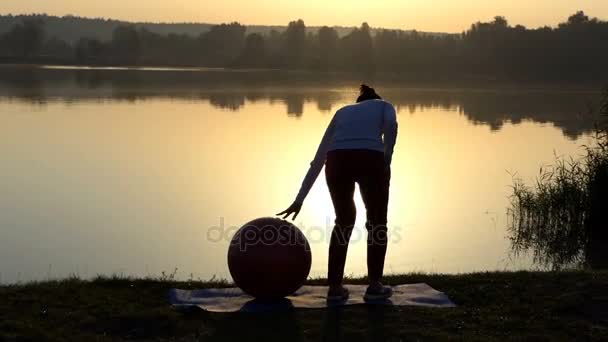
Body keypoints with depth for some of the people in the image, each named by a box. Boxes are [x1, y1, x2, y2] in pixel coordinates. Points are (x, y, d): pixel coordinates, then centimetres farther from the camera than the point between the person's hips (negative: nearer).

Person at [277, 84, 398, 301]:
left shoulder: (342, 112, 35)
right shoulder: (384, 105, 29)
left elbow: (318, 159, 32)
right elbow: (391, 124, 0)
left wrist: (299, 200, 32)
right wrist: (386, 161, 8)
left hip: (338, 162, 3)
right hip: (371, 160, -3)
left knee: (344, 222, 25)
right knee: (377, 223, 21)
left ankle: (335, 287, 21)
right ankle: (374, 286, 17)